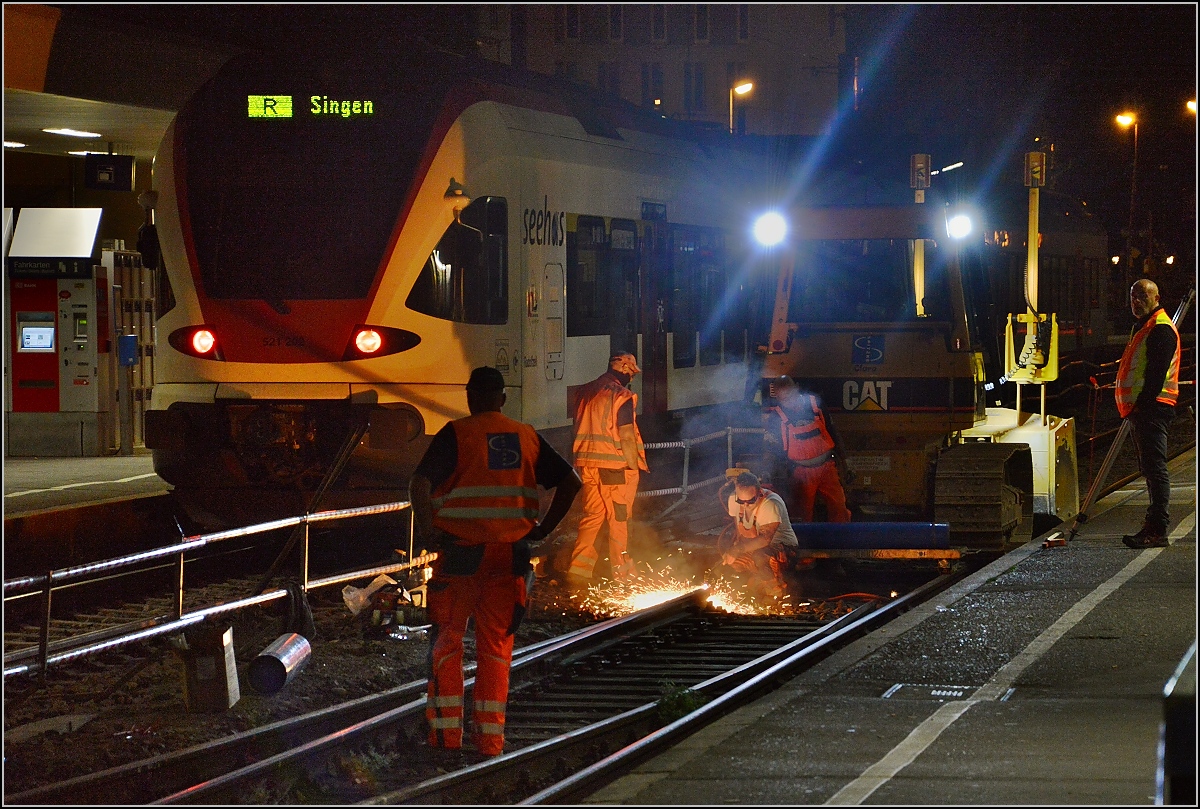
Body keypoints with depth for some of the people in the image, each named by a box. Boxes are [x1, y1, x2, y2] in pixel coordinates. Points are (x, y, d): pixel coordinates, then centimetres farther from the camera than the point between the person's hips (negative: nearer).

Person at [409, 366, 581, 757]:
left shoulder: (456, 434, -5)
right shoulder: (526, 437, 7)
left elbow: (420, 483, -20)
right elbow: (570, 481, 5)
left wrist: (427, 529, -10)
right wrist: (542, 531, 7)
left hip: (460, 553, -3)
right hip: (511, 555, 3)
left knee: (447, 641, 8)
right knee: (496, 646, 11)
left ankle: (446, 732, 4)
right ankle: (490, 736, 8)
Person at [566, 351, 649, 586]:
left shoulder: (586, 393, 9)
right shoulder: (621, 396, -12)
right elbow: (626, 437, -16)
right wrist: (634, 468, -9)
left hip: (587, 465, 6)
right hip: (615, 465, -6)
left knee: (592, 515, 10)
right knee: (619, 519, 6)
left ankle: (579, 569, -1)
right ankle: (622, 573, 15)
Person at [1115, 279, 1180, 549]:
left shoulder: (1161, 329, -12)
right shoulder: (1142, 327, 21)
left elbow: (1157, 373, -20)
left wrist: (1142, 405, -22)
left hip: (1152, 406, -11)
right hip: (1141, 408, 11)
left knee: (1154, 468, -13)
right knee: (1150, 469, 14)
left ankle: (1157, 531, -16)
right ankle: (1153, 524, 19)